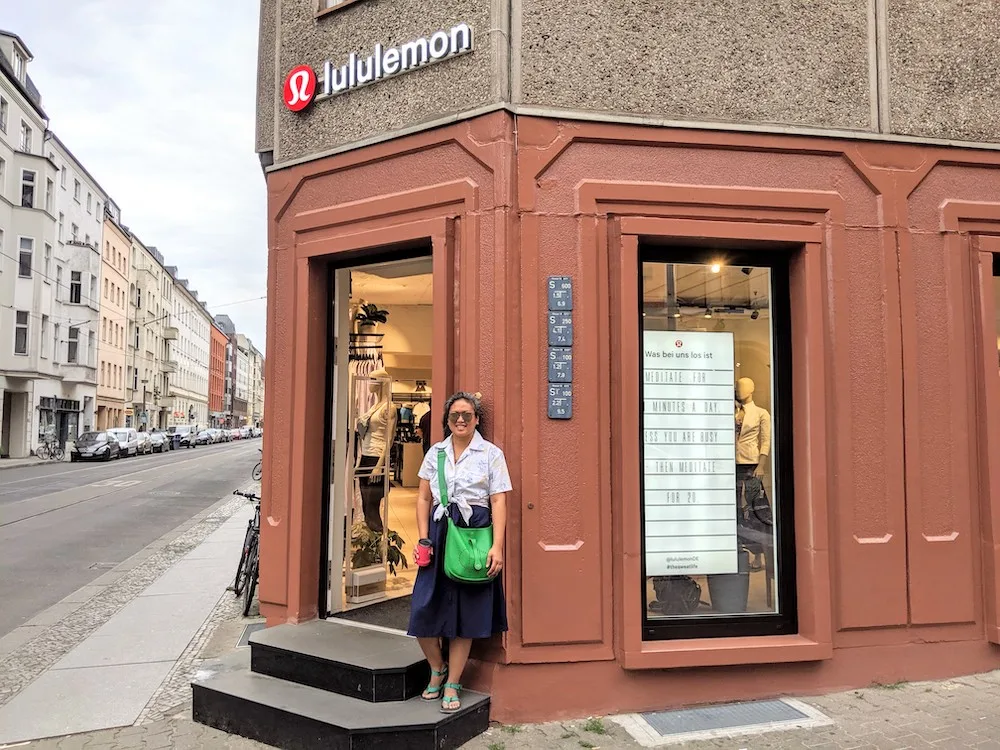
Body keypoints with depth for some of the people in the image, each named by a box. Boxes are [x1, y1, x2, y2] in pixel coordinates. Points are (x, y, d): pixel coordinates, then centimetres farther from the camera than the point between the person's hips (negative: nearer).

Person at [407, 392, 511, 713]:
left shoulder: (491, 454, 1)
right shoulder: (436, 452, 11)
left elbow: (498, 502, -5)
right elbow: (424, 498, 11)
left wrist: (497, 546, -14)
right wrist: (424, 538, 1)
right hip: (440, 532, 3)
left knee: (465, 611, 4)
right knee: (424, 608, 1)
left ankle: (452, 684, 20)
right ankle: (437, 668, 28)